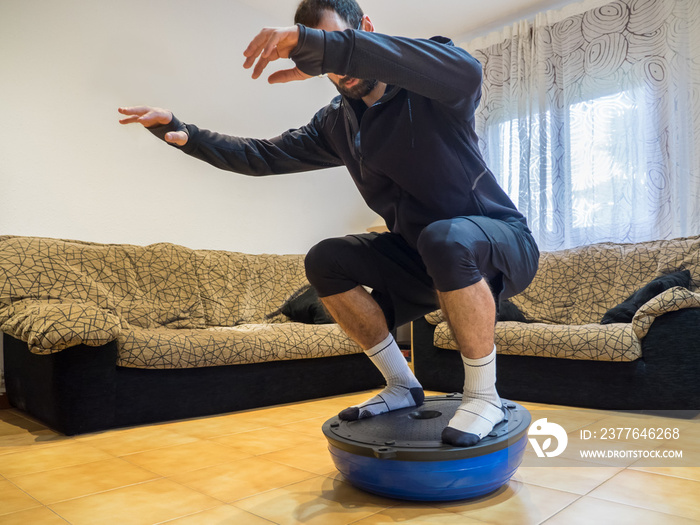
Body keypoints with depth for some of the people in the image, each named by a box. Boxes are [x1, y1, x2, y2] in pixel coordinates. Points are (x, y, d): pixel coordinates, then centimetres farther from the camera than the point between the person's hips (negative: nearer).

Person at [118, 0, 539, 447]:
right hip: (422, 256, 6)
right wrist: (185, 134, -8)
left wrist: (321, 45, -48)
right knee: (324, 261, -8)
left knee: (445, 239, -39)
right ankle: (403, 387, 4)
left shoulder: (429, 90, -16)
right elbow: (265, 156, 7)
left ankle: (484, 396, -17)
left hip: (504, 244, -6)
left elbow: (465, 71, -42)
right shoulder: (338, 123, 4)